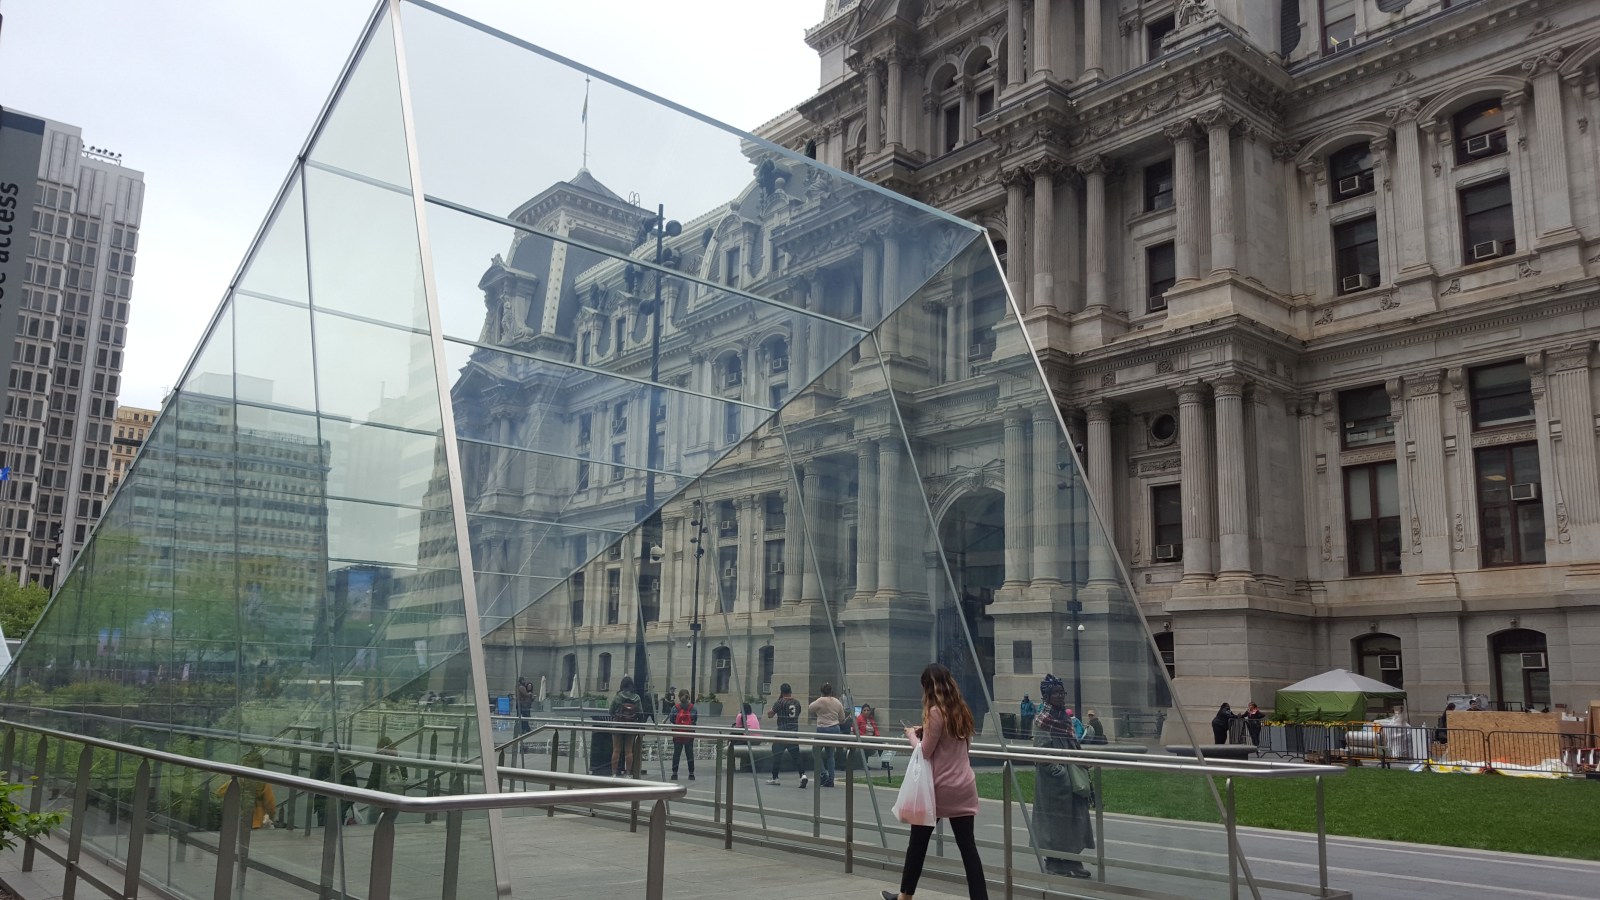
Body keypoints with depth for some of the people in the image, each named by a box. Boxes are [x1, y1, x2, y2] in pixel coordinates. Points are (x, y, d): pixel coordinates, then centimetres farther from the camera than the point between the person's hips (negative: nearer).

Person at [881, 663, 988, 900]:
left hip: (939, 787, -6)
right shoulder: (960, 710, 7)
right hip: (964, 786, 6)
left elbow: (925, 752, -11)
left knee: (919, 842, 12)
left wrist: (912, 735, 6)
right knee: (967, 846, 3)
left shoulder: (935, 711, -14)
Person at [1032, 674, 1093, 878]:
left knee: (1073, 814, 9)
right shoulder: (1042, 719, -11)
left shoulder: (1066, 717, 12)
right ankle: (1053, 861, 9)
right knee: (1053, 815, -1)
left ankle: (1071, 860, 18)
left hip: (1070, 774, 8)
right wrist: (1057, 770, -21)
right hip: (1052, 777, -8)